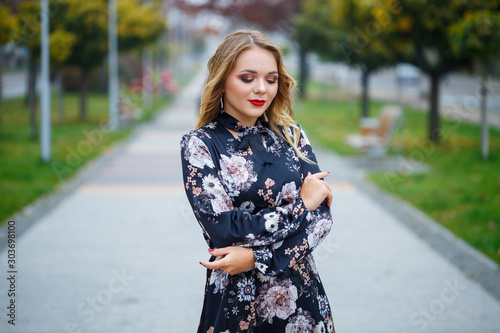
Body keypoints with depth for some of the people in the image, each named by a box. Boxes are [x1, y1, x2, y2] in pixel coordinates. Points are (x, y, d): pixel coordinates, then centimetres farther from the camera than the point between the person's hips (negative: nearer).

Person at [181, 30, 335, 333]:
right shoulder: (200, 144, -6)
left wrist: (256, 257, -17)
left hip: (303, 295, 3)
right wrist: (301, 205, -9)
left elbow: (322, 217, -5)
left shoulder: (291, 135, 4)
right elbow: (224, 228, -16)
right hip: (236, 302, -3)